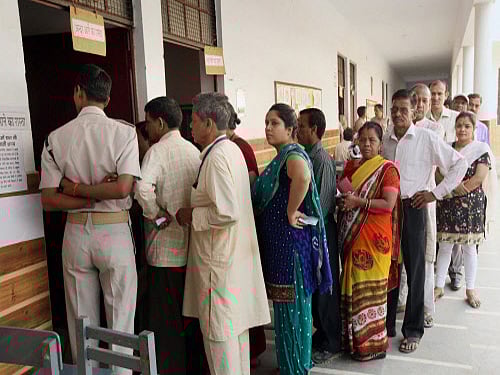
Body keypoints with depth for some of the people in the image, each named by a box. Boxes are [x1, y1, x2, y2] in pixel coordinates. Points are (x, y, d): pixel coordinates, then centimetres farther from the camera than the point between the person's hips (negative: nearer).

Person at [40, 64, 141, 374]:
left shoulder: (56, 137, 0)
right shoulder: (124, 133, -8)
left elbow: (49, 200, -3)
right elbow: (123, 188, -18)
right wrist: (99, 193, -5)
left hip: (76, 232, 3)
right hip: (115, 232, -3)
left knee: (82, 322, 15)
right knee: (120, 321, 9)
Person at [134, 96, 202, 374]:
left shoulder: (157, 150, -12)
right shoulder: (194, 151, 9)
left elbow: (143, 188, -30)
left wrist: (157, 215, -17)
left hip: (166, 249, -7)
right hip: (192, 245, 7)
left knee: (165, 319, 5)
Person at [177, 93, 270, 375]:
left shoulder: (217, 156, -19)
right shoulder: (232, 149, 11)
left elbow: (227, 213, -27)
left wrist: (192, 216, -13)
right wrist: (195, 210, 14)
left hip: (219, 259, -10)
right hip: (237, 254, 10)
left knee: (219, 331, 3)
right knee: (236, 324, 21)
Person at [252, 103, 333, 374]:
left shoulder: (292, 155, -17)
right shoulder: (280, 157, 13)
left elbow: (303, 177, -39)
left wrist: (291, 213, -29)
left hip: (290, 240, -10)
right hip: (278, 240, 10)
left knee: (292, 305, 3)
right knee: (287, 303, 19)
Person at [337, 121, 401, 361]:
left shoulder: (387, 169, -5)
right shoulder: (351, 167, 13)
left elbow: (389, 204, -14)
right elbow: (342, 193, 22)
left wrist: (358, 202, -17)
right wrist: (343, 200, 1)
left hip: (375, 238, -5)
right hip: (352, 236, 6)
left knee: (371, 288, -1)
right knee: (352, 286, 9)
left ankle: (373, 343, 13)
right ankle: (353, 339, 23)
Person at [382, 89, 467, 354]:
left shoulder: (427, 138, -4)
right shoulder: (383, 140, 7)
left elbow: (459, 164, -3)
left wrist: (437, 193, -7)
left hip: (412, 208, -3)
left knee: (415, 270, 5)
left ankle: (413, 330, 18)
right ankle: (386, 322, 25)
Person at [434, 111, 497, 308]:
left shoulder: (482, 149, -2)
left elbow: (479, 178, -12)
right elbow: (437, 173, 2)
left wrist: (460, 190, -14)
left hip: (471, 205, -2)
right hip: (447, 205, 2)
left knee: (469, 247, 8)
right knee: (444, 246, 7)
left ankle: (470, 289, 21)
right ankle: (439, 287, 17)